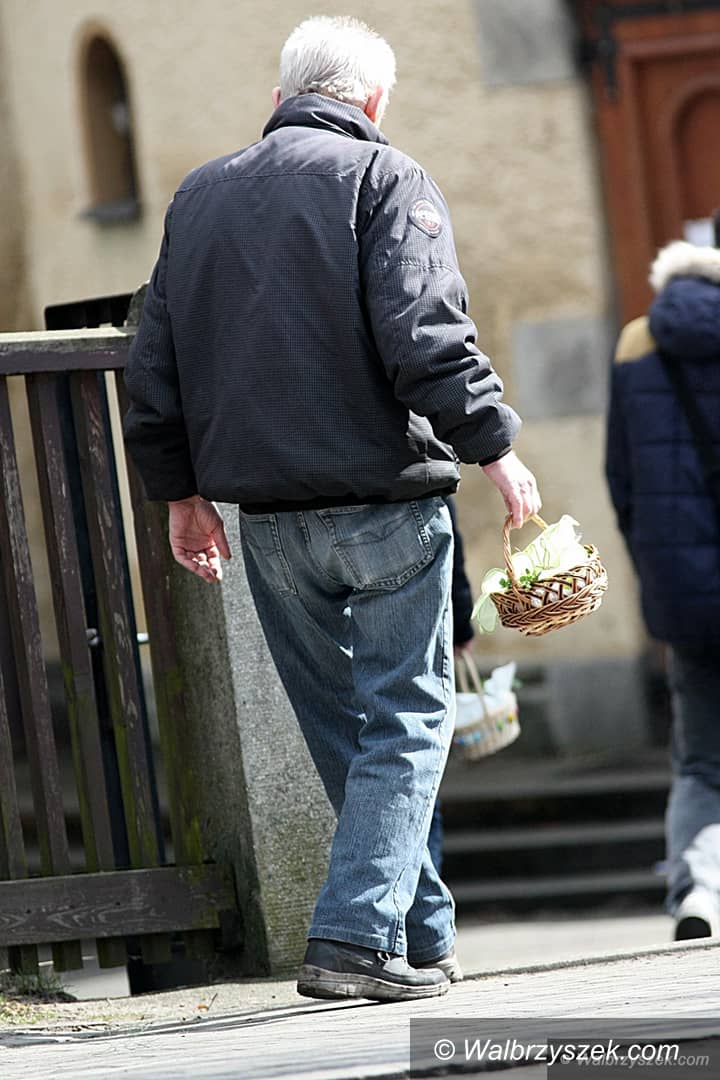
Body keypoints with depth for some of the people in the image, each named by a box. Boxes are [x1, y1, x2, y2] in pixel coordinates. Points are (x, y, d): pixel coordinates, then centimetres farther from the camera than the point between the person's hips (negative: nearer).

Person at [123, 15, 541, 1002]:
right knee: (405, 720, -1)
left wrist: (182, 491, 23)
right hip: (385, 502, -5)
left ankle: (427, 935, 18)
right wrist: (494, 444, -8)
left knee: (342, 730, 13)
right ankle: (356, 937, -12)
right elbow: (425, 335, -16)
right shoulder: (383, 178, -4)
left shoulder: (198, 197, 14)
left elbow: (156, 365, 15)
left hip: (267, 515, 5)